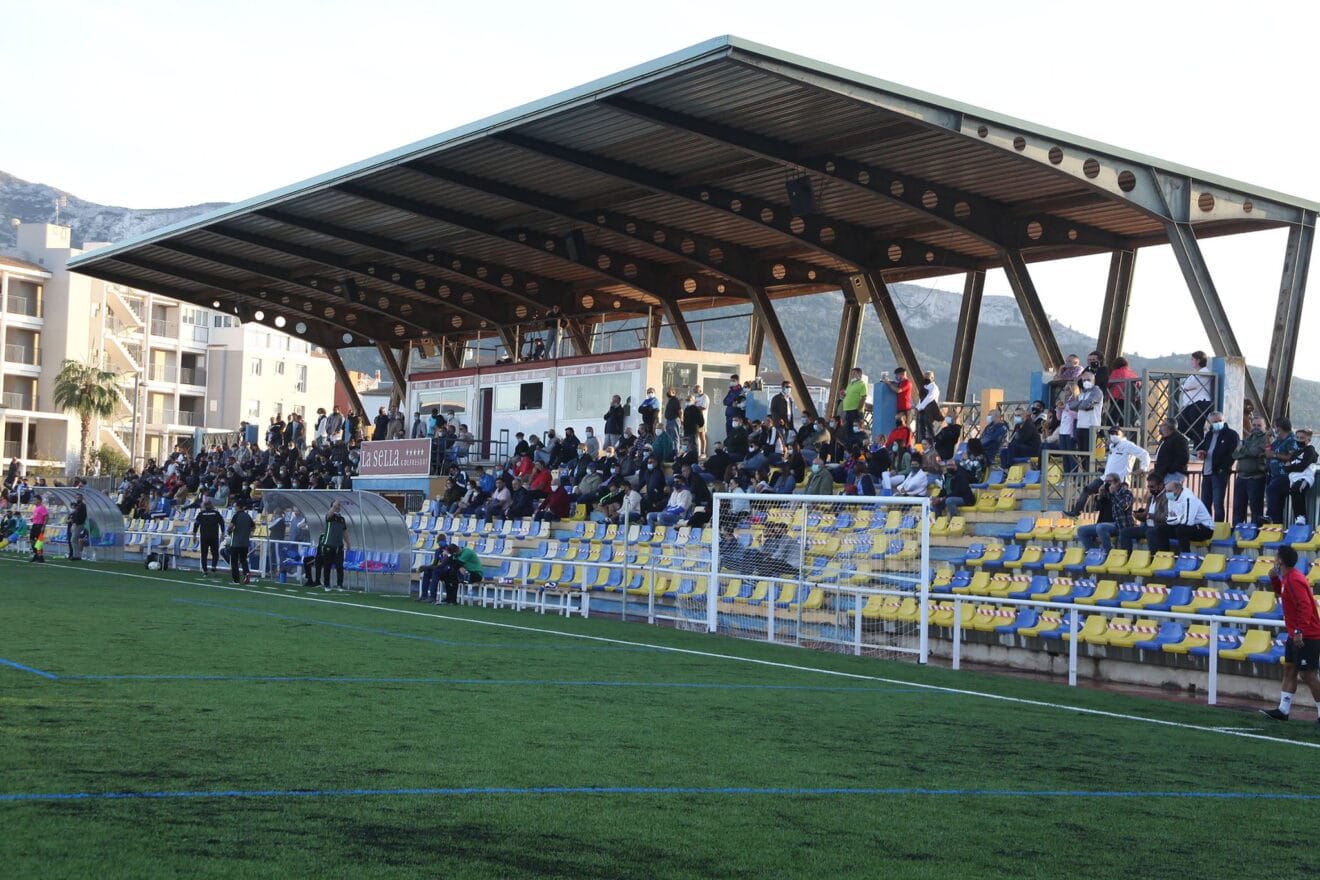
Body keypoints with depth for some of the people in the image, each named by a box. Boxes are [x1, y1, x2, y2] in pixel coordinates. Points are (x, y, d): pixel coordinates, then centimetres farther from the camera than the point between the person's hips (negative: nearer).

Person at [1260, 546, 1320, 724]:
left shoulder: (1294, 580, -20)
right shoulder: (1287, 578, 11)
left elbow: (1304, 606, -27)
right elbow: (1281, 593, 31)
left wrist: (1299, 631, -30)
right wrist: (1274, 578, 14)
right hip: (1295, 635, 10)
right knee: (1289, 670, 10)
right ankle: (1283, 710, 13)